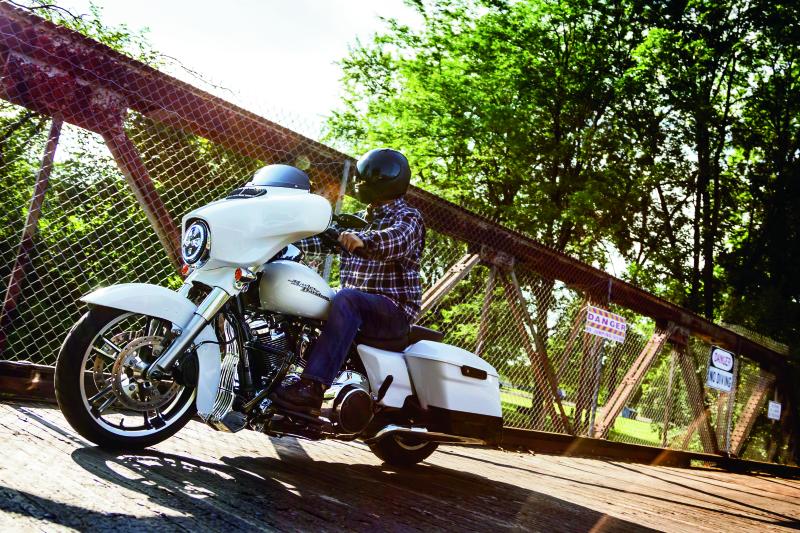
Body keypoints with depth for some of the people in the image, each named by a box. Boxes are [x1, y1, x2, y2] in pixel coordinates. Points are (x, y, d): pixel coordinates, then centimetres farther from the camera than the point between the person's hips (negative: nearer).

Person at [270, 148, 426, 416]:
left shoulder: (407, 218, -2)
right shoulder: (362, 221, 25)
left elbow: (396, 240, -26)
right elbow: (324, 238, 20)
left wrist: (363, 240, -46)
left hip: (394, 309, -8)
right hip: (359, 307, 8)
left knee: (346, 299, -38)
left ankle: (313, 387, -46)